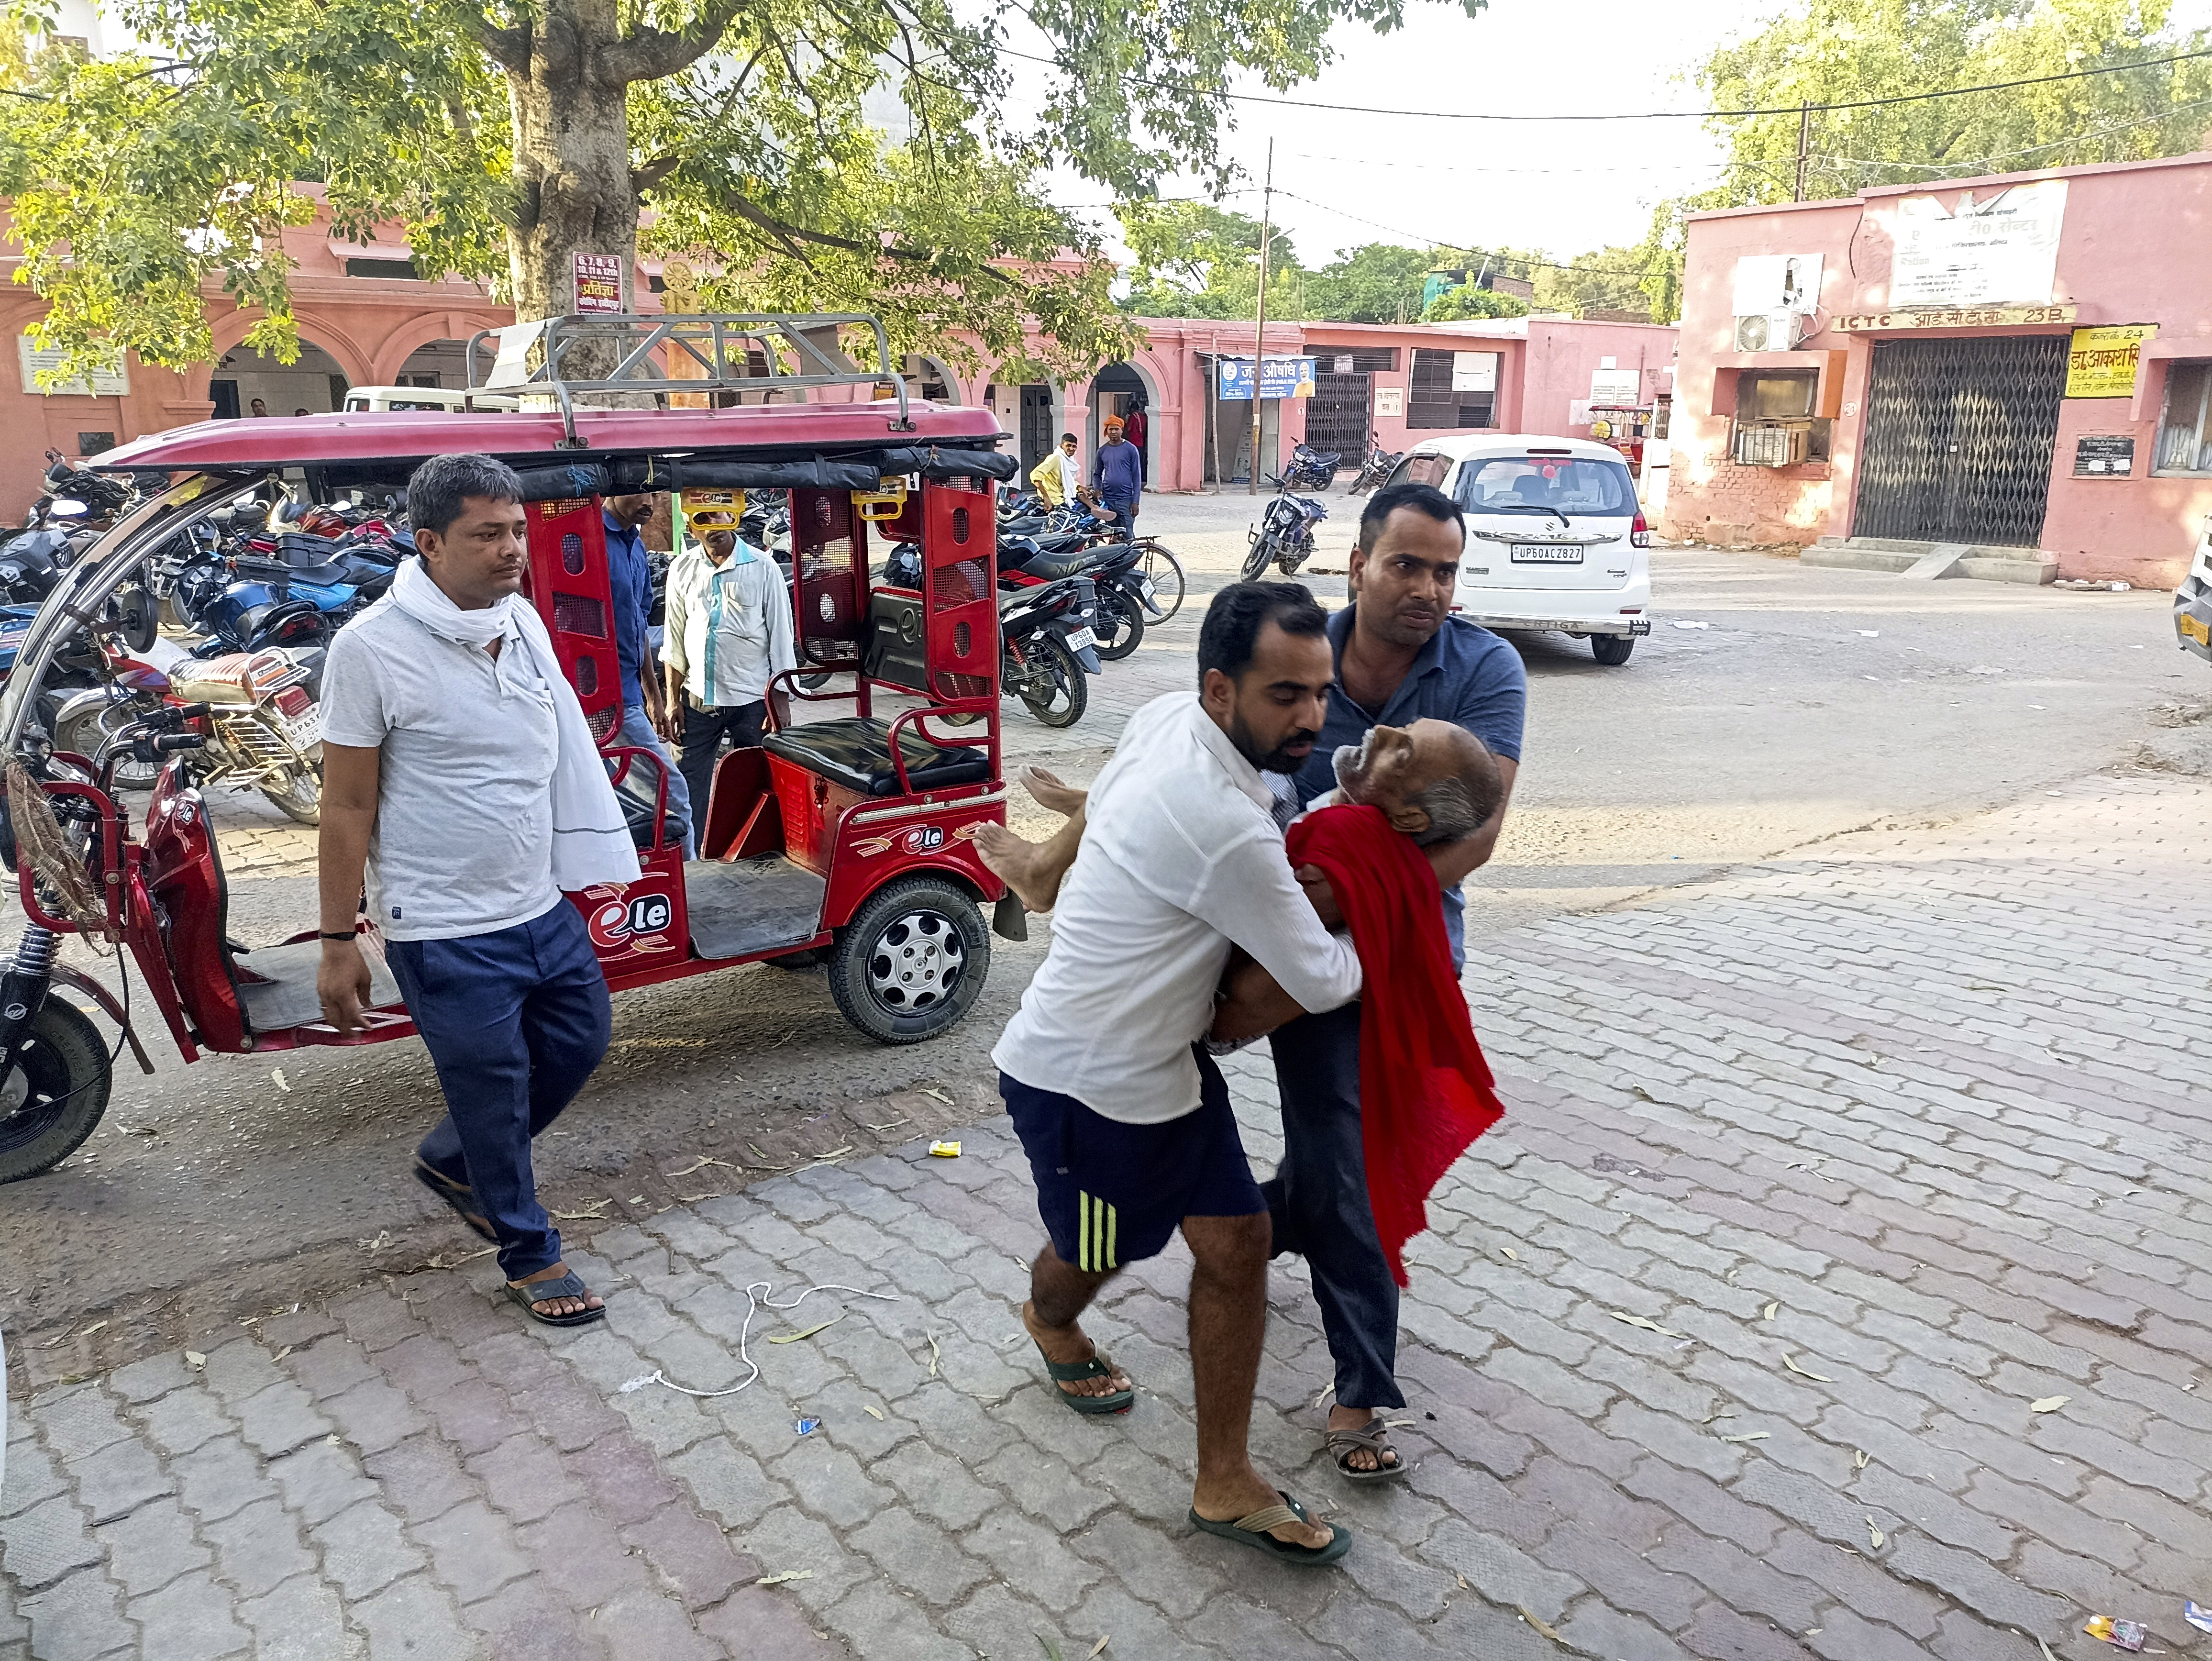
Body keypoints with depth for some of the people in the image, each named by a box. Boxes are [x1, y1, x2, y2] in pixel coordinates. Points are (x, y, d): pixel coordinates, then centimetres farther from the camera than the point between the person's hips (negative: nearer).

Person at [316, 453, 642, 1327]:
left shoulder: (522, 621, 2)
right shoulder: (374, 647, -16)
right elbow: (348, 808, -12)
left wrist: (576, 869, 15)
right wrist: (339, 943, -10)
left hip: (543, 909, 7)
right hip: (445, 933, -7)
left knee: (579, 1041, 19)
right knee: (494, 1094, 6)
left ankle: (450, 1161, 42)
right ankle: (531, 1256, 28)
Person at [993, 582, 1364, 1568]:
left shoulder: (1165, 716, -7)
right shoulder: (1229, 831, -33)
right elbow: (1322, 984, -20)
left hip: (1161, 1055, 8)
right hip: (1082, 1080, -8)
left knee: (1236, 1239, 6)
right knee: (1095, 1254, 19)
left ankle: (1225, 1484, 20)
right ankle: (1052, 1325, 57)